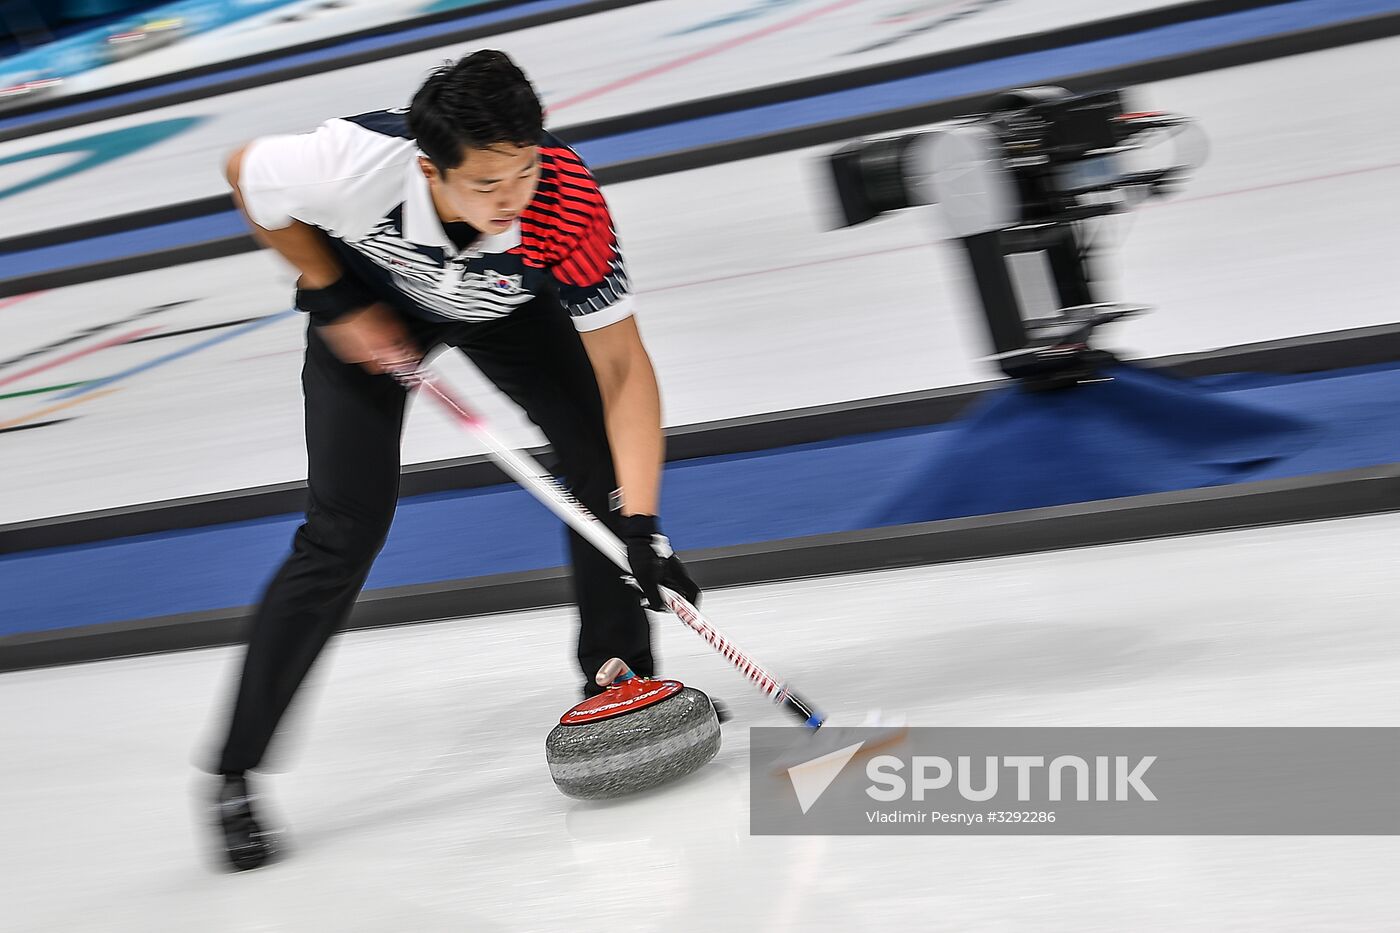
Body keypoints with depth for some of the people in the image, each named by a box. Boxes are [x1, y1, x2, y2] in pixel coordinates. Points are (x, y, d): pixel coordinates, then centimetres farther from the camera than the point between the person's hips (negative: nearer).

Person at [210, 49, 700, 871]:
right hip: (370, 298, -2)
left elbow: (623, 369, -31)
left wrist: (641, 525, -38)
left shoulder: (569, 202, -39)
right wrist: (333, 297, -18)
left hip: (503, 305, 2)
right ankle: (236, 777, -2)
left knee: (603, 458, -14)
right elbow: (244, 174, -17)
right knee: (346, 531, -11)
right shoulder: (358, 160, -42)